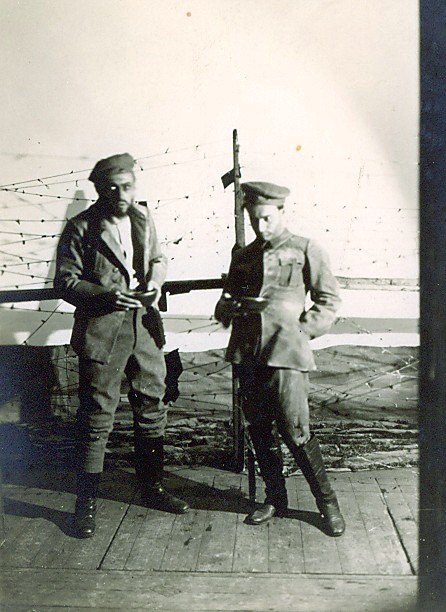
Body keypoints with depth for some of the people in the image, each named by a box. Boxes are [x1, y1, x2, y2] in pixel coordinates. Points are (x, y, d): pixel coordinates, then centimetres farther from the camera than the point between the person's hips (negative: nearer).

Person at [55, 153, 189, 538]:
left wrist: (155, 280, -1)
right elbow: (65, 281, -7)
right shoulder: (80, 228, -7)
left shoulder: (142, 218, 8)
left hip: (145, 325, 5)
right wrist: (107, 296, -21)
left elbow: (159, 258, 21)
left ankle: (152, 488, 31)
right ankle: (86, 503, 17)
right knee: (96, 420, 1)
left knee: (152, 410, 13)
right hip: (102, 330, -5)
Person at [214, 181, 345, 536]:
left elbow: (329, 301, 4)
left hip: (286, 354, -5)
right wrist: (229, 307, 0)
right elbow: (226, 300, 23)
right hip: (248, 356, 5)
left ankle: (328, 503, 12)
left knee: (296, 433, -7)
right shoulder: (244, 256, 18)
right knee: (259, 432, 10)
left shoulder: (306, 250, 4)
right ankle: (275, 499, 27)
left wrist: (302, 330, -8)